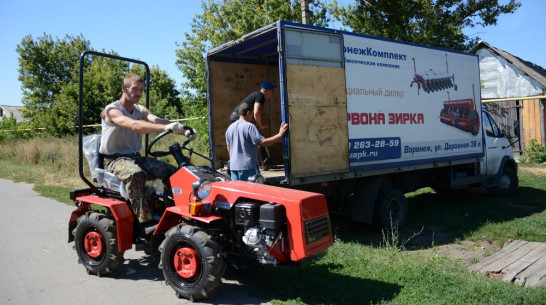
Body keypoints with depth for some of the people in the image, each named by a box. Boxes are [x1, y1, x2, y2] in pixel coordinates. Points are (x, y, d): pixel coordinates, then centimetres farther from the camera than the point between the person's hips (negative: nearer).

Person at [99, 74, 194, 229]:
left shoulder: (140, 110, 11)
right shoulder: (111, 110, -11)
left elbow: (156, 120, -9)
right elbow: (134, 125, -32)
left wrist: (183, 130, -30)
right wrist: (166, 128, -47)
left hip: (135, 157, 7)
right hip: (114, 159, -6)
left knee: (172, 171, -12)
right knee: (136, 173, -38)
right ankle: (144, 221, -37)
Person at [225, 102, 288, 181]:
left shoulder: (230, 128, 11)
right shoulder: (249, 126, -12)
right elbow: (263, 142, -18)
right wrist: (279, 135, -11)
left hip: (233, 166, 7)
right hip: (248, 166, -7)